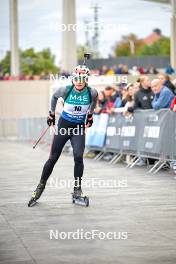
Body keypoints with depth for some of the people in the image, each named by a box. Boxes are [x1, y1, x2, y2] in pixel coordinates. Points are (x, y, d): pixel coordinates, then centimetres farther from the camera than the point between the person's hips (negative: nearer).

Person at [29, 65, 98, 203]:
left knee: (78, 157, -16)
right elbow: (54, 97, 7)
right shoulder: (66, 90, -15)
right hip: (64, 125, 0)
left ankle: (77, 188, 1)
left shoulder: (92, 93, -14)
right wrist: (52, 113, 14)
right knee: (53, 158, 4)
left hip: (79, 128, 0)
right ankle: (42, 184, 22)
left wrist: (90, 115, 17)